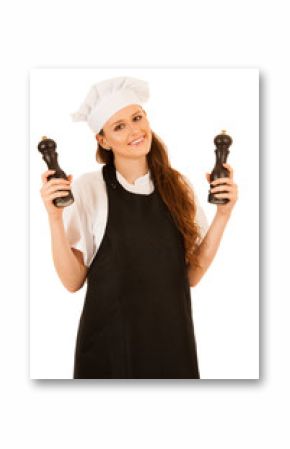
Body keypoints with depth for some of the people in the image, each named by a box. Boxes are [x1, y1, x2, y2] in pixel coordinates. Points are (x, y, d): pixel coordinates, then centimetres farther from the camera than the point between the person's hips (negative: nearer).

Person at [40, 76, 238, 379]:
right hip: (110, 342, -3)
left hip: (172, 337, 3)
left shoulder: (178, 186, 1)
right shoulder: (88, 187, -10)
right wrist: (55, 217, -20)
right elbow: (73, 280, -10)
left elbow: (192, 274, 0)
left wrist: (223, 214, -6)